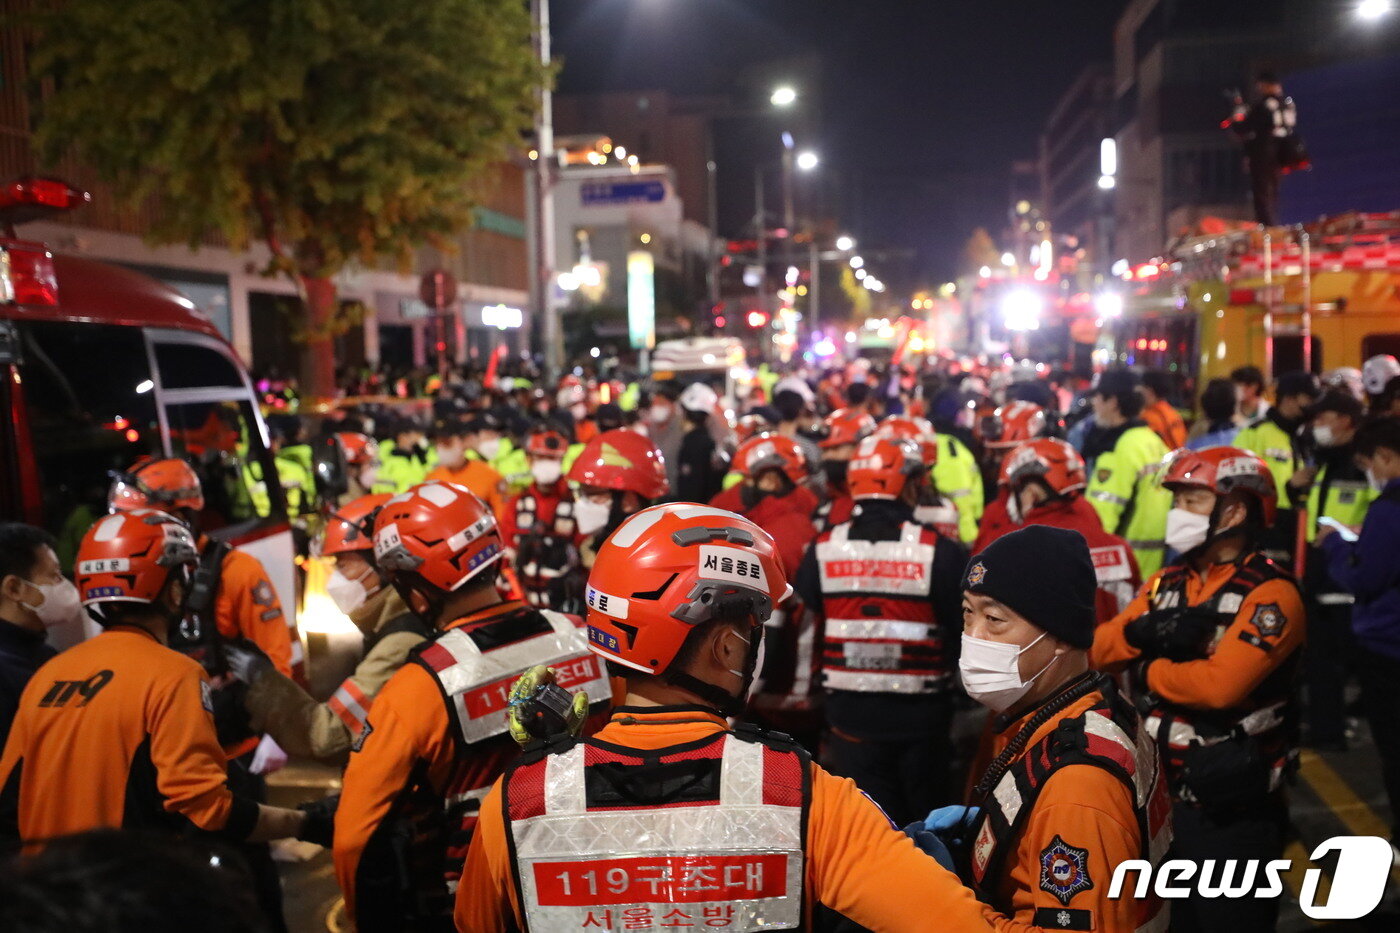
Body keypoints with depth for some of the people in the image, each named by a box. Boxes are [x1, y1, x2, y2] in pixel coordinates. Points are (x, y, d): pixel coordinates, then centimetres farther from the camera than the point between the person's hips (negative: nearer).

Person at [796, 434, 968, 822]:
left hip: (849, 708, 2)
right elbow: (967, 627, -8)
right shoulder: (940, 552, -13)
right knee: (927, 816, 17)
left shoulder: (822, 549, -5)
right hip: (920, 711, -1)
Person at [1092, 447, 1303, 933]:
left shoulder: (1270, 594, -16)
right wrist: (1143, 630, -22)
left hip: (1232, 812, -7)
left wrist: (1146, 672, -12)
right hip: (1160, 794, 7)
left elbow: (1219, 684, -29)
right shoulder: (1166, 583, 7)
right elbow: (1098, 650, -2)